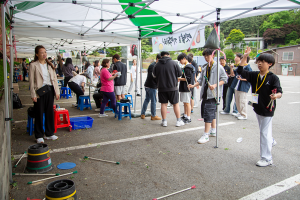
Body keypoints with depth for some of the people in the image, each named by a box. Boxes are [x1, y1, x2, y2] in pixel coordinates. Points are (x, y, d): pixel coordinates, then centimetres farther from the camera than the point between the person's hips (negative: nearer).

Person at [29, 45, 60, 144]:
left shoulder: (50, 65, 12)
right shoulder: (33, 65, -3)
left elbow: (54, 79, 12)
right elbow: (31, 81, -6)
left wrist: (57, 91, 6)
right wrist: (33, 94, -12)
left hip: (50, 90, 5)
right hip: (40, 91, -5)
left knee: (50, 112, 9)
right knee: (39, 114, 1)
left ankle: (49, 133, 21)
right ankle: (39, 136, 13)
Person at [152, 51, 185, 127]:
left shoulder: (157, 64, -2)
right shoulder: (174, 63, -7)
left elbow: (154, 75, 10)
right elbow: (180, 74, -2)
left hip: (161, 88, 1)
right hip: (172, 87, -1)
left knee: (164, 104, 8)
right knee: (176, 104, 8)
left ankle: (164, 121, 12)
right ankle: (179, 121, 15)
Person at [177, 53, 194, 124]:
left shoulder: (188, 67, -15)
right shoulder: (185, 66, 16)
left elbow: (188, 78, -20)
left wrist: (179, 79, -13)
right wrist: (179, 79, 11)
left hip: (186, 88, -10)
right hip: (183, 87, 10)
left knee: (187, 103, -4)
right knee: (185, 103, 16)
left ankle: (188, 118, 2)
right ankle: (185, 116, 26)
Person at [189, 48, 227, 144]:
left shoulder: (218, 67, -7)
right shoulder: (205, 67, 14)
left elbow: (224, 79, -7)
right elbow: (201, 79, 15)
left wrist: (215, 85, -21)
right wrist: (194, 85, -1)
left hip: (213, 94, -7)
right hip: (205, 93, 7)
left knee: (208, 112, -11)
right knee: (212, 112, 16)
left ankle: (206, 135, -7)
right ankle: (213, 131, 29)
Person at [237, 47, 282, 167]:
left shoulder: (273, 78, -12)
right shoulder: (254, 75, 2)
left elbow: (279, 92, -20)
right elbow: (240, 71, -2)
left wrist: (276, 96, -43)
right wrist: (245, 56, -8)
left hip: (267, 109, -6)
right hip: (257, 108, 6)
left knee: (264, 133, -3)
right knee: (263, 131, 25)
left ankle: (266, 159, 9)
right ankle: (271, 142, 55)